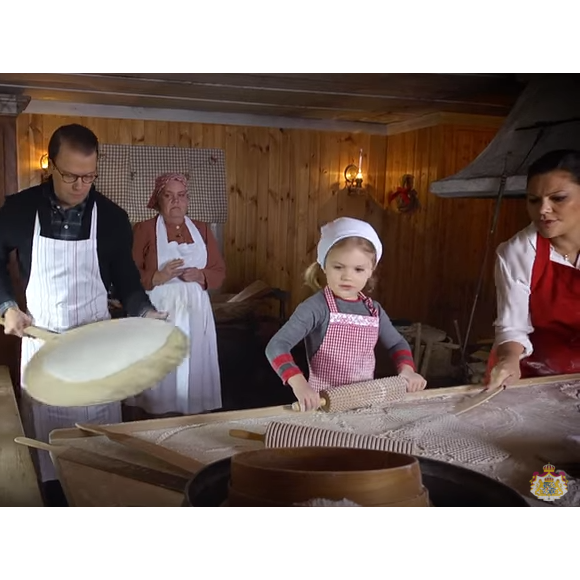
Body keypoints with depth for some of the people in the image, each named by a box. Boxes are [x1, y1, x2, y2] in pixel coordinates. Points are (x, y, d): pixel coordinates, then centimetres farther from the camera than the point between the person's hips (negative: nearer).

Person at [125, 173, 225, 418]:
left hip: (195, 315, 3)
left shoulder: (202, 230, 11)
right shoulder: (143, 230, 0)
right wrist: (158, 277, -19)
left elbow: (220, 272, 10)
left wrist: (200, 276, -9)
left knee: (194, 370, 4)